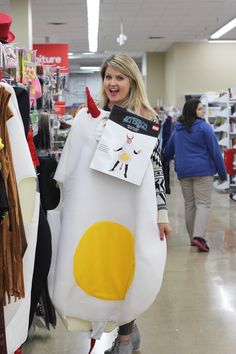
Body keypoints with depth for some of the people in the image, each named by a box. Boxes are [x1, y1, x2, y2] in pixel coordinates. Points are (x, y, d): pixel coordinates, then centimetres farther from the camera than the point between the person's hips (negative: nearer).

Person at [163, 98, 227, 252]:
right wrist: (223, 173, -1)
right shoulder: (204, 127, -8)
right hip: (203, 170, -5)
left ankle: (193, 237, 16)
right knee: (203, 204, -5)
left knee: (189, 204, 12)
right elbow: (215, 151, -7)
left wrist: (165, 160, 42)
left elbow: (168, 151, 21)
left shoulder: (177, 129, 11)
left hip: (183, 171, 6)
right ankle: (199, 236, -19)